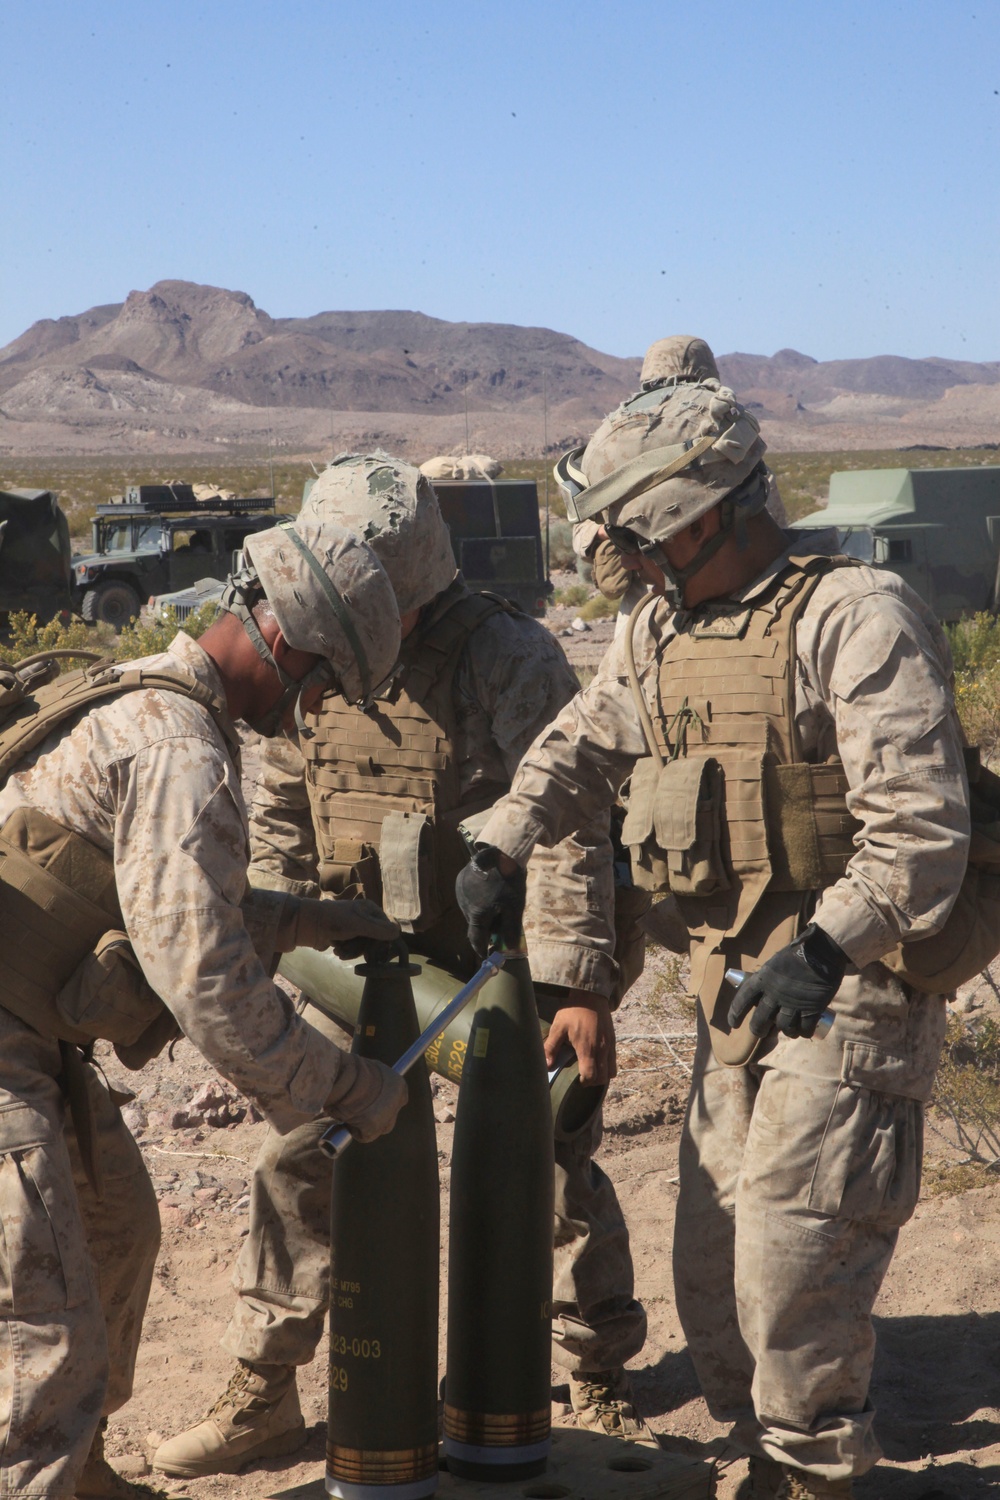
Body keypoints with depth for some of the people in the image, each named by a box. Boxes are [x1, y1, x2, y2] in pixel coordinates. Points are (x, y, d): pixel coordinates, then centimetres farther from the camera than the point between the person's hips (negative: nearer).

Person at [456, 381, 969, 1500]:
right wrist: (500, 848, 10)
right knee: (712, 1263, 13)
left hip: (845, 988, -8)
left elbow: (921, 822, -20)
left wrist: (825, 950, -24)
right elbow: (580, 746, 23)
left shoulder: (852, 615, -15)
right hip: (732, 984, 8)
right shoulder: (662, 627, 11)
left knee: (793, 1255, -8)